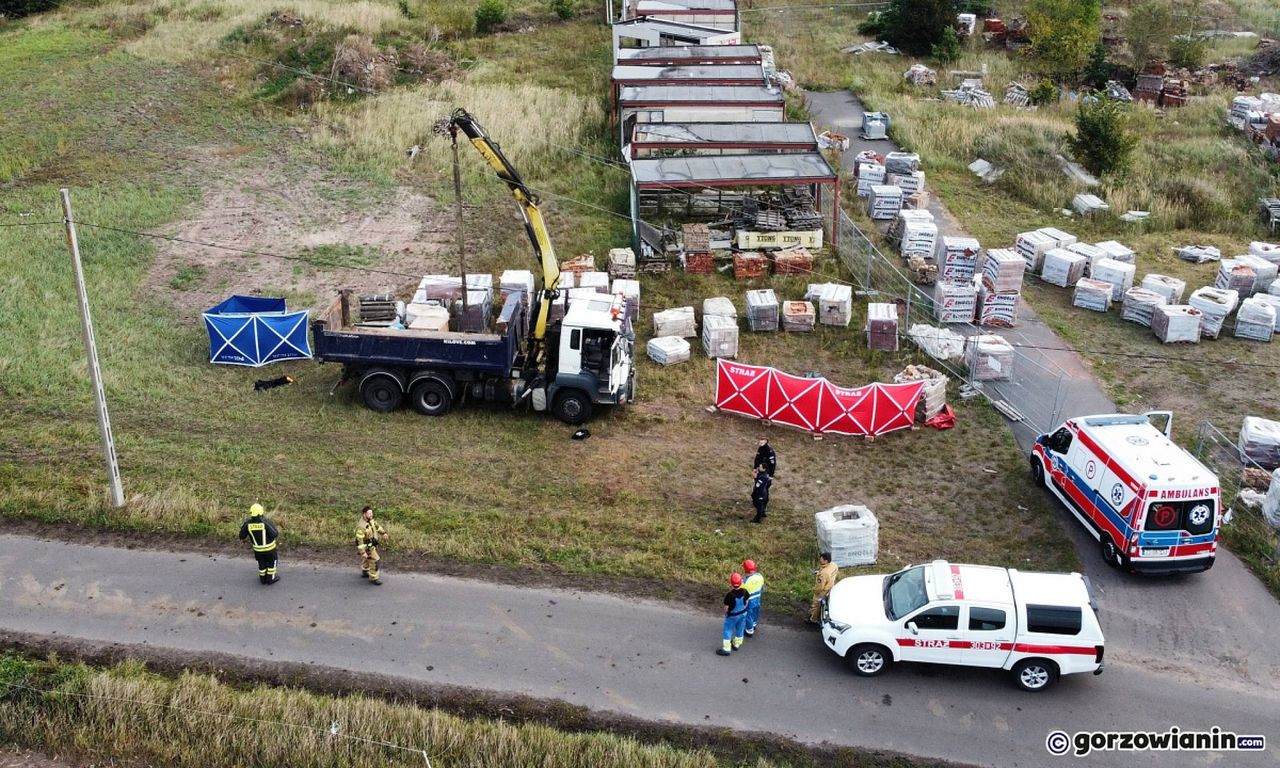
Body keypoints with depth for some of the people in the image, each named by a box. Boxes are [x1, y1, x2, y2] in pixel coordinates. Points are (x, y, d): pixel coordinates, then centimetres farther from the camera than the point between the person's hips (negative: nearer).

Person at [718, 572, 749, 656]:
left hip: (732, 616, -5)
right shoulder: (744, 592, -17)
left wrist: (725, 613, 2)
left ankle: (726, 649, 13)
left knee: (728, 631, 10)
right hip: (743, 614, 5)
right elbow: (746, 602, -1)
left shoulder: (729, 595, -31)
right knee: (739, 629, 23)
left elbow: (726, 608, -19)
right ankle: (736, 644, 41)